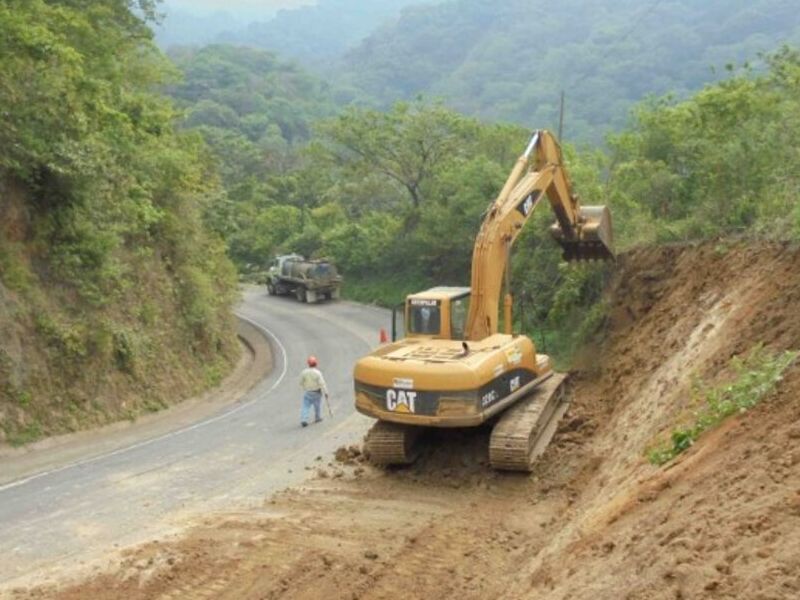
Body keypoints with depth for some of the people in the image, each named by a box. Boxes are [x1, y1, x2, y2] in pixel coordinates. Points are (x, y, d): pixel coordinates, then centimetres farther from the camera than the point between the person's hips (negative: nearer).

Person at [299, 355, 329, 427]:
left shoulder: (304, 372, -9)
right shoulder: (317, 372, -18)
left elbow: (301, 383, 3)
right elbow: (322, 383, -21)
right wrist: (326, 393, -14)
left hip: (307, 392, 1)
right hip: (316, 393, -1)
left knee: (306, 406, 1)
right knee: (317, 405, 19)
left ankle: (304, 420, -14)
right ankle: (317, 418, 35)